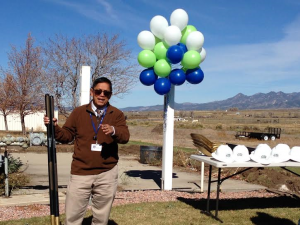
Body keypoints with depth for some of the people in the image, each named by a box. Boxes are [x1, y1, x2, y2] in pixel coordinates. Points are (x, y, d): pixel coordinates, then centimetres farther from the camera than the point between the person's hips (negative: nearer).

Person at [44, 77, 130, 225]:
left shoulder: (117, 114, 2)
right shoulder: (78, 112, 4)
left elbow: (125, 136, -11)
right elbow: (67, 136, 7)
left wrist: (113, 130, -31)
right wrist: (54, 128, -11)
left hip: (107, 173, 0)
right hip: (81, 173, 0)